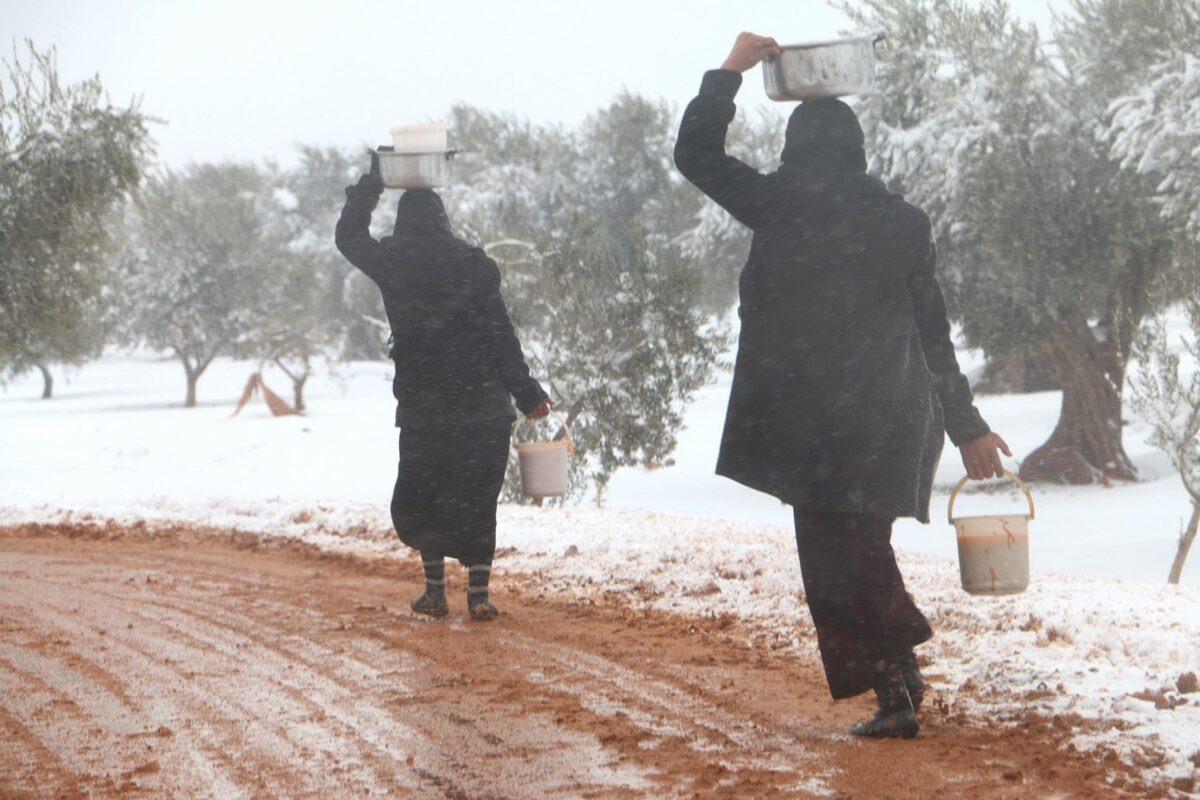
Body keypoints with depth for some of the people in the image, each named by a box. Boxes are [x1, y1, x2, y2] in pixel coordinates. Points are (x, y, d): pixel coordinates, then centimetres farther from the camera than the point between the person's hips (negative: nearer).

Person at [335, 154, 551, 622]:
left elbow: (348, 236, 21)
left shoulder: (391, 263, -1)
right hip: (483, 403, 0)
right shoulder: (474, 263, -3)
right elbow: (500, 333, -4)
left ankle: (436, 589, 8)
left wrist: (372, 181, 27)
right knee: (477, 497, 6)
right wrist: (525, 392, 1)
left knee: (419, 496, 15)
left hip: (422, 405, 0)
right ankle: (478, 592, -1)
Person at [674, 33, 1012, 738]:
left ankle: (893, 692, -3)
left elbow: (696, 155, 8)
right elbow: (934, 334, 9)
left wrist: (731, 70, 16)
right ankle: (903, 672, 18)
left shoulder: (780, 205, -4)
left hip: (813, 422, -5)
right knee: (864, 550, 18)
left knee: (833, 561, 1)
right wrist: (967, 427, 15)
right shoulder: (904, 222, 7)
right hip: (892, 422, 5)